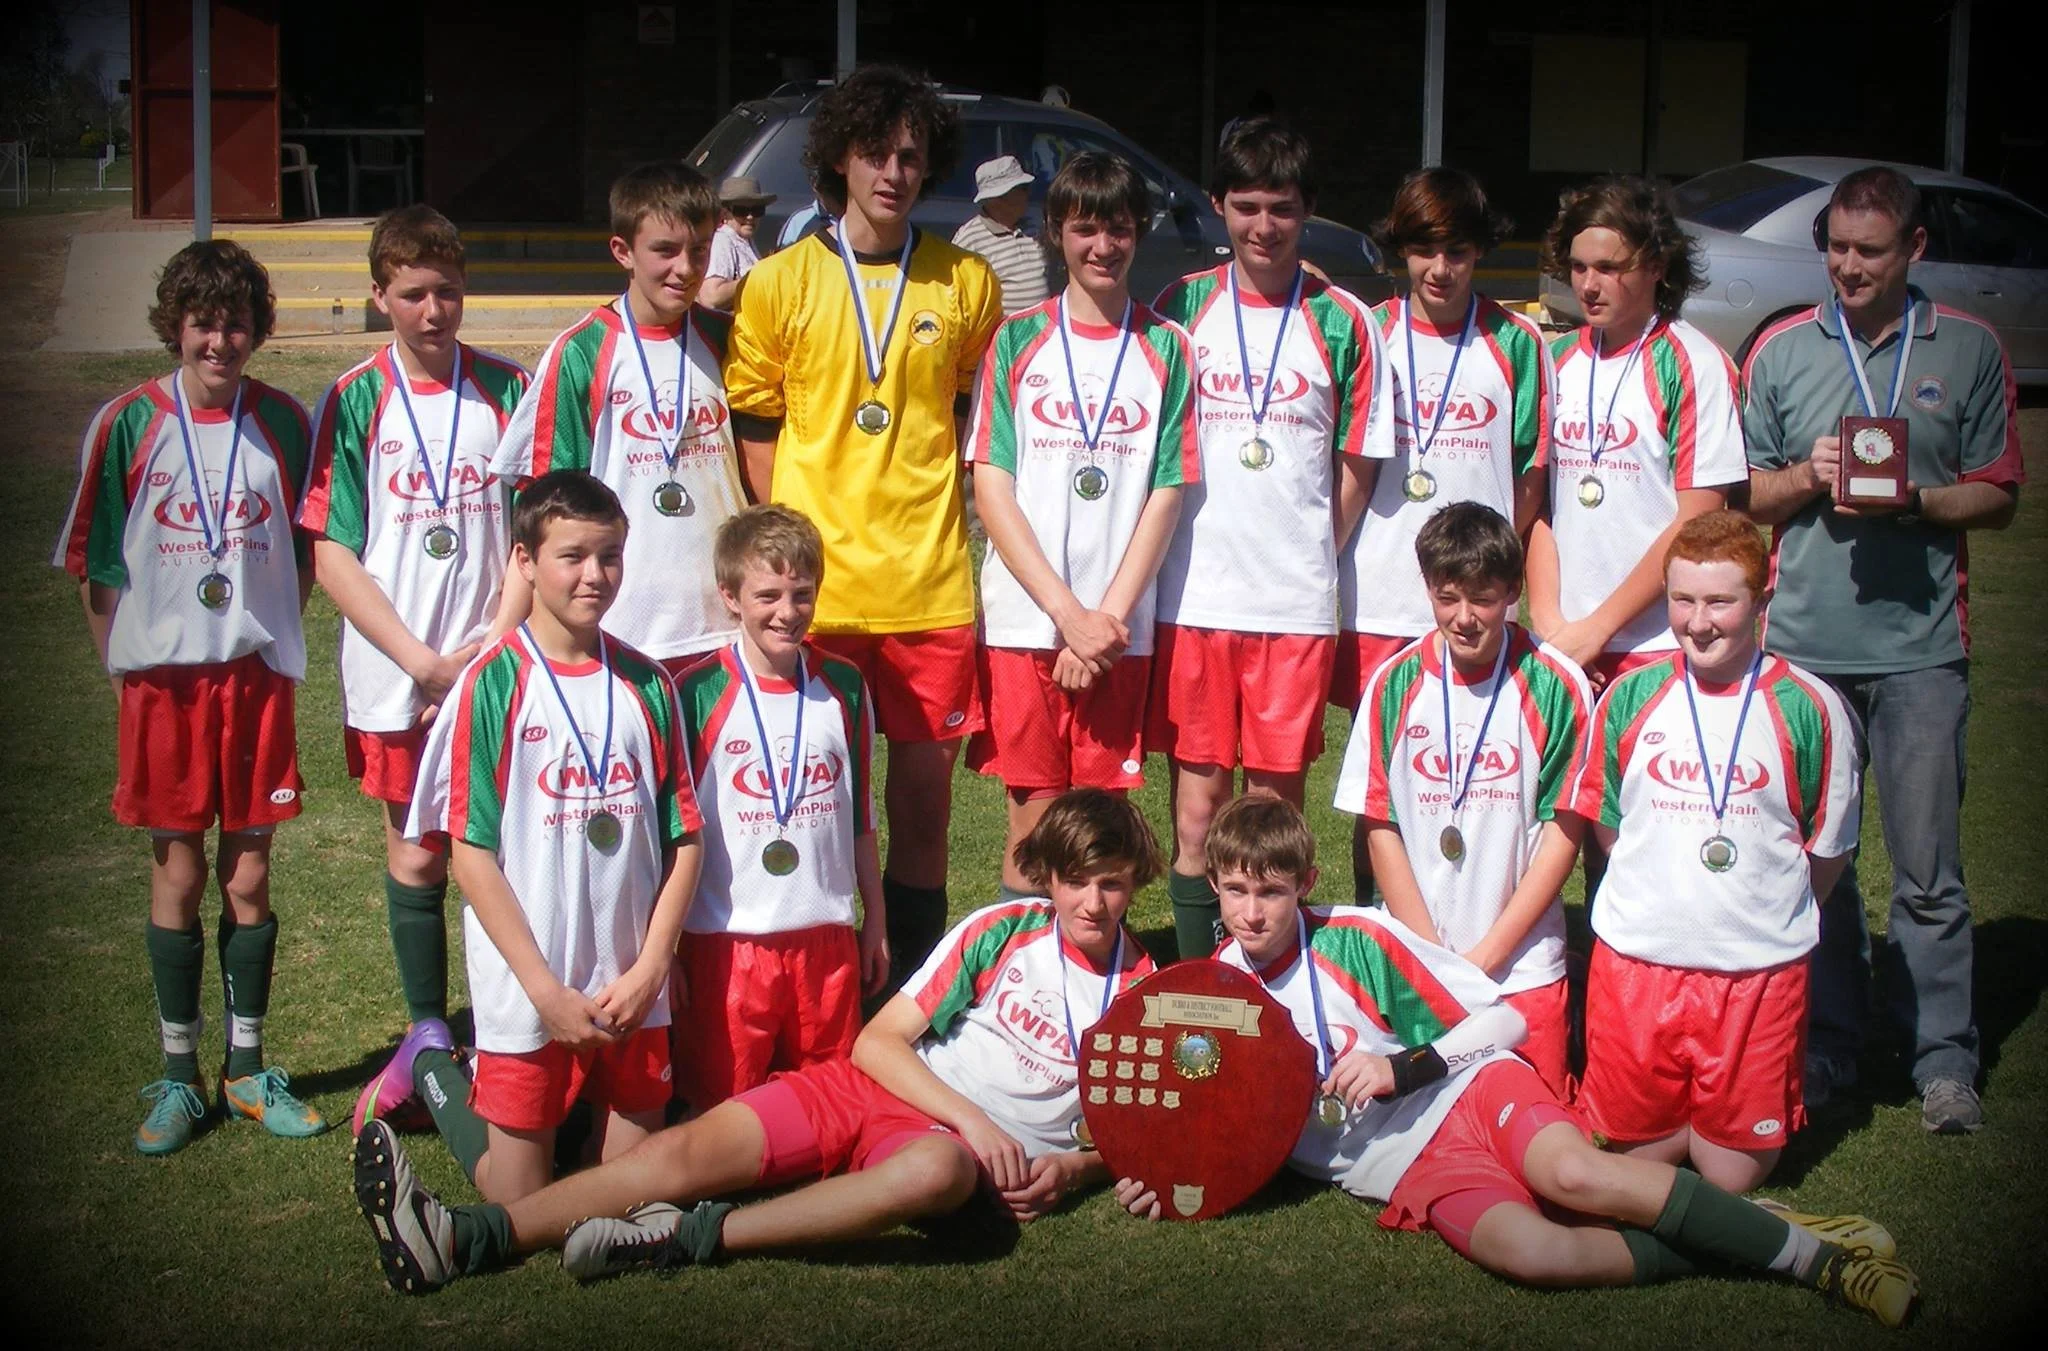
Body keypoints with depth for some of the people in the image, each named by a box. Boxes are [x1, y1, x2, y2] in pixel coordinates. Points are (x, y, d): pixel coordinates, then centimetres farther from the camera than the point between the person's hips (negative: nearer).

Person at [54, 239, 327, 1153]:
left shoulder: (283, 424, 1)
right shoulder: (127, 424, -3)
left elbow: (306, 554, 10)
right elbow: (94, 565, 1)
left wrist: (266, 631, 1)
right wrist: (122, 668, -2)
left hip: (257, 673, 1)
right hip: (161, 675, -1)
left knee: (248, 875, 6)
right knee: (177, 872, 5)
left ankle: (247, 1070, 18)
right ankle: (179, 1076, 16)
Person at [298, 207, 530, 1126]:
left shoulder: (508, 390, 2)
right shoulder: (354, 401, 0)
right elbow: (332, 557, -2)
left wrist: (492, 643, -11)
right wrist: (422, 662, -10)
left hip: (498, 669, 0)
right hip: (394, 676, 0)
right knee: (415, 854, 7)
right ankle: (427, 1034, 22)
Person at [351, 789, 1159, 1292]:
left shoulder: (1140, 995, 6)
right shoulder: (1001, 932, 6)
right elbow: (878, 1041, 2)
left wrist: (1068, 1170, -9)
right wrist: (971, 1117, -12)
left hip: (970, 1147, -2)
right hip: (874, 1088, 2)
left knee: (936, 1169, -42)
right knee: (694, 1145, -22)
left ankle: (694, 1236, -39)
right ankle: (466, 1240, -32)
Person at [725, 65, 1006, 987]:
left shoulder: (966, 284, 7)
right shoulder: (779, 285, 3)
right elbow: (755, 430, 5)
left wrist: (942, 522, 6)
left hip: (932, 588, 1)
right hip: (816, 592, -1)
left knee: (925, 790, 6)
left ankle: (912, 989, 18)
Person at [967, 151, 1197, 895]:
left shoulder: (1167, 350, 7)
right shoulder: (1018, 341, 6)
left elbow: (1166, 495, 2)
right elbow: (991, 489, 0)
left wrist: (1108, 619, -9)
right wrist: (1069, 614, -9)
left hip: (1120, 627, 1)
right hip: (1023, 617, -1)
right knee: (1034, 813, 1)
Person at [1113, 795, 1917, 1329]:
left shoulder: (1353, 939, -5)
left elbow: (1504, 1020, -1)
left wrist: (1404, 1068, -15)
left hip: (1473, 1090, -1)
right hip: (1413, 1167, 2)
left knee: (1572, 1175, -35)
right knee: (1526, 1253, -32)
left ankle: (1804, 1248, -23)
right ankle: (1720, 1250, -15)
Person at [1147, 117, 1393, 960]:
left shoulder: (1342, 322, 5)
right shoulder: (1181, 308, 7)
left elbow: (1358, 463, 9)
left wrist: (1313, 557, 2)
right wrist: (1165, 553, 2)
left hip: (1297, 604, 0)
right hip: (1193, 598, 1)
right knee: (1197, 805, 3)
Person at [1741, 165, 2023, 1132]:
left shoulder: (1969, 349, 6)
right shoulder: (1780, 350, 9)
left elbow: (1998, 497, 7)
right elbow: (1744, 497, 13)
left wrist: (1914, 500, -12)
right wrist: (1806, 478, -7)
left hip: (1921, 644, -1)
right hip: (1802, 642, 2)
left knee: (1928, 869, -1)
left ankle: (1944, 1058, 10)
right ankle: (1826, 1045, 20)